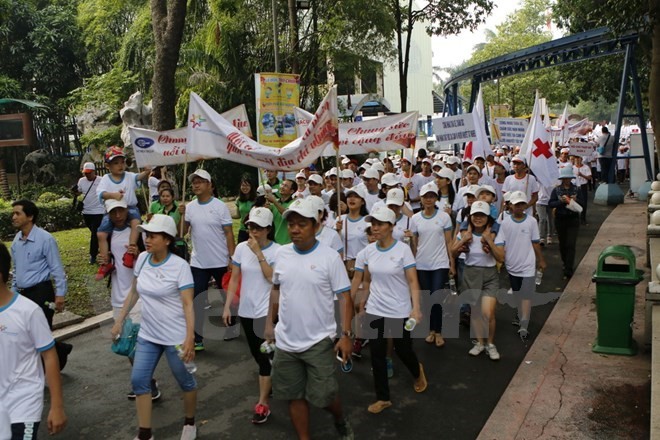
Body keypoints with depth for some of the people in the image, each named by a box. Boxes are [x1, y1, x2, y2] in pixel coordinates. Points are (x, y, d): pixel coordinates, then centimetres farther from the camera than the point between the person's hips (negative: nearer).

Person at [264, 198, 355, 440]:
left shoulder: (329, 256, -12)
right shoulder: (281, 253, 2)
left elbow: (344, 297, -10)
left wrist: (346, 335, -15)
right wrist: (270, 323, 13)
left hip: (319, 341, -4)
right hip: (285, 341, 4)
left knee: (325, 395, 3)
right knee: (294, 396, 13)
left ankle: (341, 420, 36)